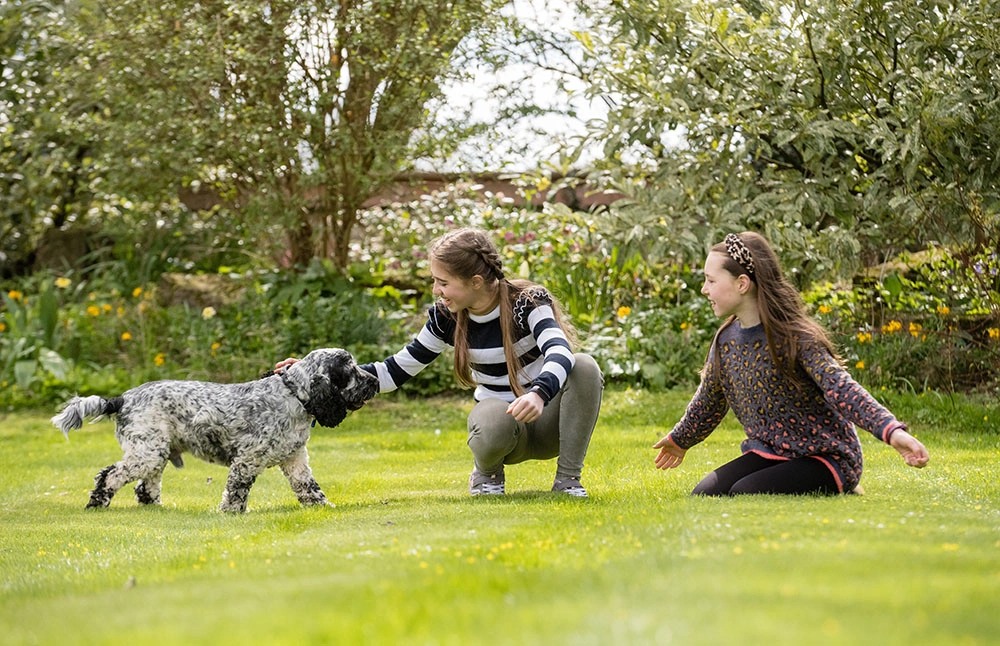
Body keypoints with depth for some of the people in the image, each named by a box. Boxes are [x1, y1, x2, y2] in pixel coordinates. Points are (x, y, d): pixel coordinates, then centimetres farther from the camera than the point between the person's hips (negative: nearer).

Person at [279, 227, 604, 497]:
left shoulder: (528, 302, -18)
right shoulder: (446, 318, -7)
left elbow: (559, 352, -37)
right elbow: (397, 371, 0)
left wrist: (538, 394, -59)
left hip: (548, 420, -1)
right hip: (501, 419, 1)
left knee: (584, 366, -34)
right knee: (491, 426, -39)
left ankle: (568, 478, -18)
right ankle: (487, 473, -2)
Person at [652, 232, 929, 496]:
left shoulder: (794, 337, -20)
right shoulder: (726, 340, 3)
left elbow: (839, 388, -33)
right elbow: (709, 400, 22)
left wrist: (892, 431, -49)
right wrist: (679, 440, 38)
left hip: (824, 455, -7)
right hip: (767, 453, 7)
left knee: (745, 494, -28)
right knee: (704, 494, -12)